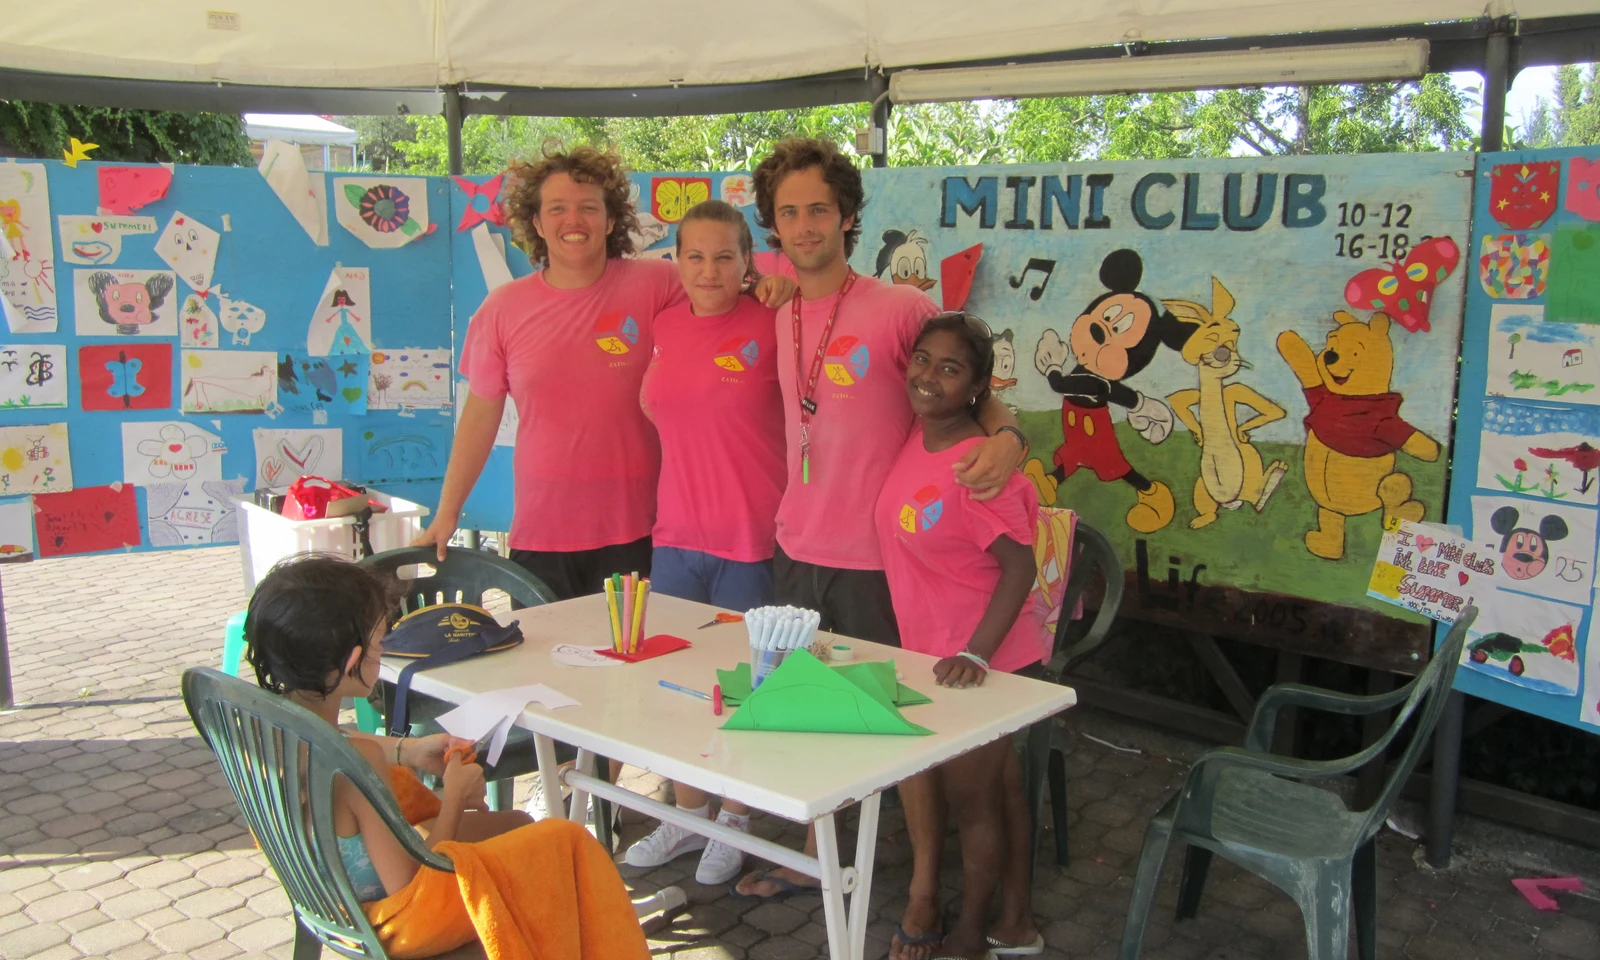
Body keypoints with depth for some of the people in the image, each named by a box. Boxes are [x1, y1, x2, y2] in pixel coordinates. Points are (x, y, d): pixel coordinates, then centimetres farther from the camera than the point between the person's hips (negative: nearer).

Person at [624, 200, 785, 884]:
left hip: (752, 538, -5)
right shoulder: (665, 327, 6)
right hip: (677, 532, 5)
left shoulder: (774, 325, -10)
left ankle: (734, 821, 29)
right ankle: (688, 814, 33)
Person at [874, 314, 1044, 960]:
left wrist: (976, 655, -29)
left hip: (976, 662, -8)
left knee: (970, 796, 9)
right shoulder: (912, 439, -1)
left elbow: (1020, 566, -24)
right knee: (999, 786, 21)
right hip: (932, 650, 8)